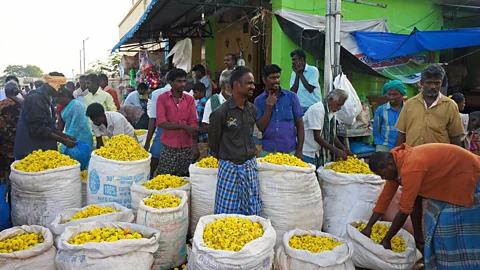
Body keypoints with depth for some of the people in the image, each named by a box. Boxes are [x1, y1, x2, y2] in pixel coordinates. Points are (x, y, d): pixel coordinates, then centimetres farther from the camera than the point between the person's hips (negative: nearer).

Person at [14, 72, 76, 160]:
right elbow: (38, 129, -22)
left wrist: (66, 136, 6)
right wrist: (63, 140, -18)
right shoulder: (35, 99, -17)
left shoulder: (47, 99, 12)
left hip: (42, 149, 9)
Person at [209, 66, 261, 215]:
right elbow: (213, 140, -1)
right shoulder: (221, 112, -13)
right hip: (229, 167, -5)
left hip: (250, 165, 5)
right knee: (228, 211, 4)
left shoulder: (253, 109, 4)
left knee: (253, 210, 11)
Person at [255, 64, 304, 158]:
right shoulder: (259, 100, 3)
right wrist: (269, 106, -10)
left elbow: (299, 125, 2)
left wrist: (299, 151, -3)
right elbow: (261, 127, -4)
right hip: (267, 152, 0)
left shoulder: (291, 96, 2)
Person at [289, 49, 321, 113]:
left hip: (314, 107, -4)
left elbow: (310, 89, -13)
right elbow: (293, 92, -1)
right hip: (300, 107, 4)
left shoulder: (313, 70, -5)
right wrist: (297, 74, -5)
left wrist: (300, 73, -8)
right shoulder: (294, 73, 9)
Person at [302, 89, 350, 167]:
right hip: (307, 154, -8)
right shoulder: (318, 109, -19)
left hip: (317, 153, 8)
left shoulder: (332, 111, 7)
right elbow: (317, 137, -22)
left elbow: (332, 134, 13)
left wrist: (343, 148, -1)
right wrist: (336, 151, -22)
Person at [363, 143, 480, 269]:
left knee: (454, 230, -7)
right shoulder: (395, 160, -8)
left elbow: (404, 210, -32)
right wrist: (368, 227, -3)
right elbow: (385, 195, -2)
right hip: (447, 178, 9)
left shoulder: (410, 168, -36)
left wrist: (386, 240, -22)